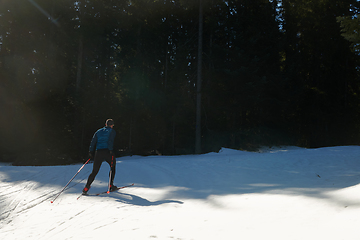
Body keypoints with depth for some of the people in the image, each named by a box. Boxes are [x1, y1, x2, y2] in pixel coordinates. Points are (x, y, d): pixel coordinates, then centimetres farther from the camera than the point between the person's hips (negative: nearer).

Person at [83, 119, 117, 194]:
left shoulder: (98, 131, 21)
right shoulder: (112, 131, 9)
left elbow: (93, 142, 12)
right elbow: (110, 141, -7)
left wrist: (90, 151, 9)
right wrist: (111, 150, -11)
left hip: (98, 152, 4)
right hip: (107, 151, -3)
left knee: (94, 171, 9)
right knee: (113, 166, 19)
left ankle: (86, 188, -3)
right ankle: (111, 185, 14)